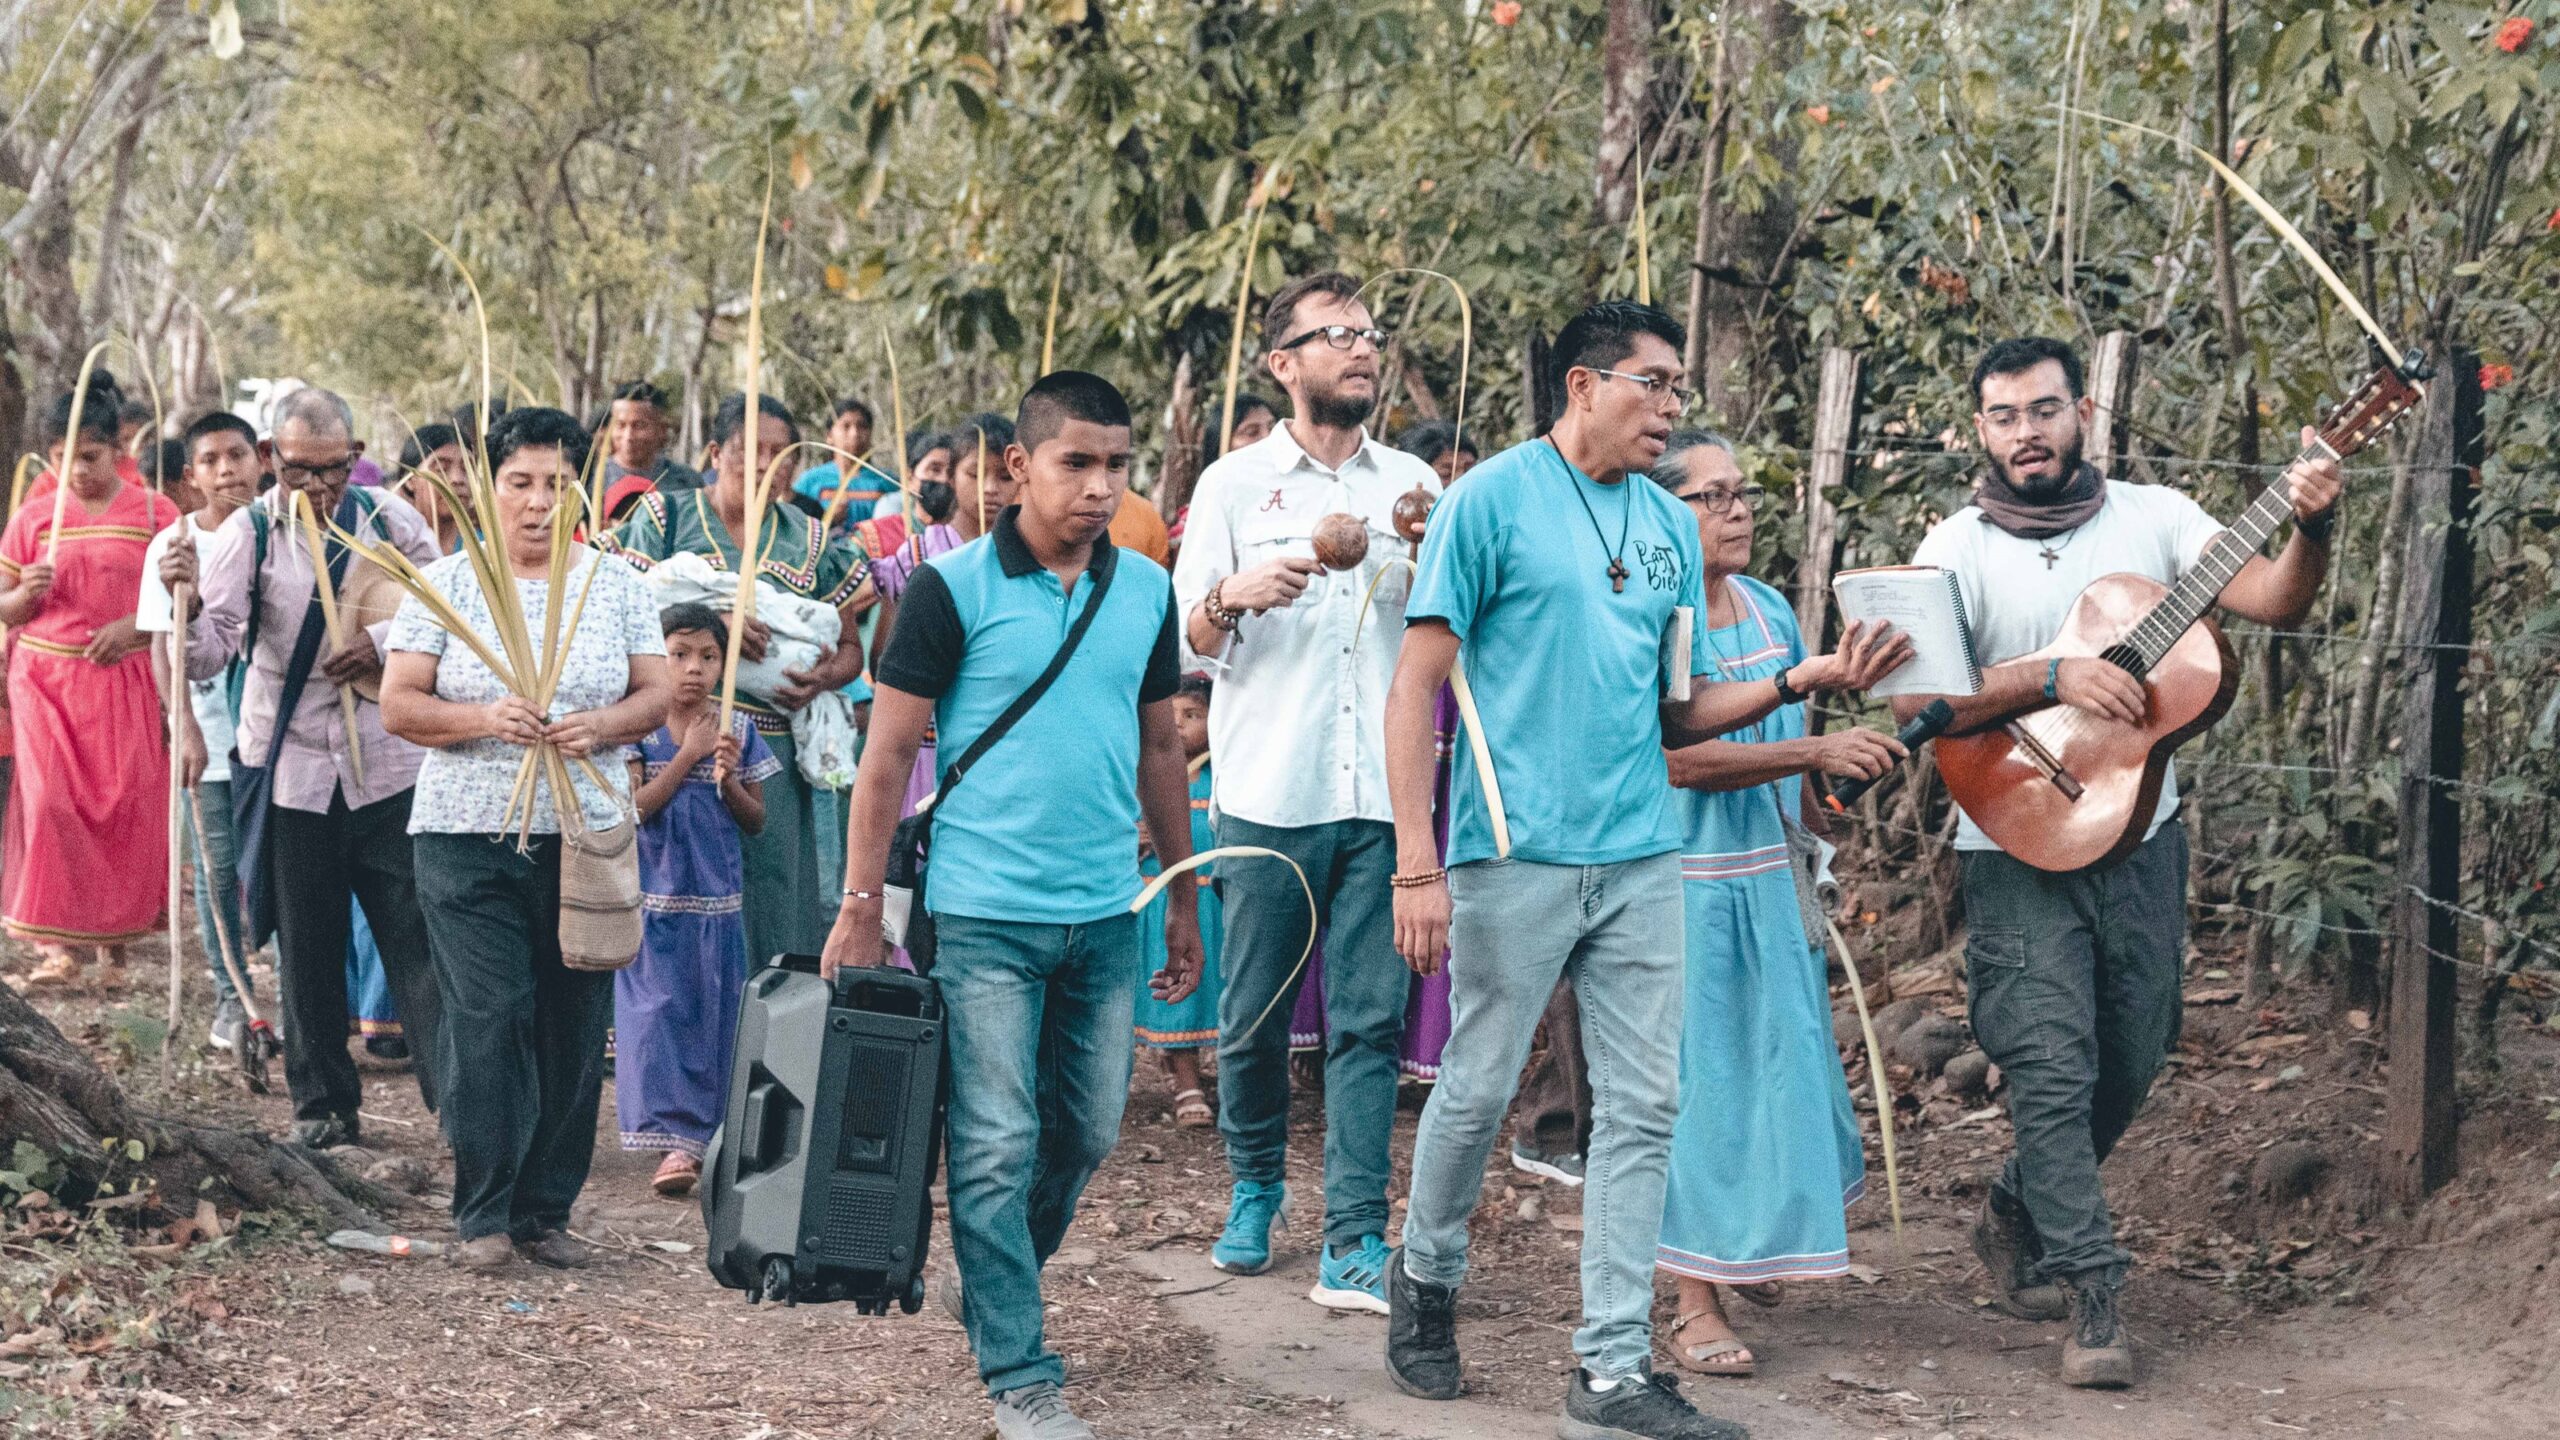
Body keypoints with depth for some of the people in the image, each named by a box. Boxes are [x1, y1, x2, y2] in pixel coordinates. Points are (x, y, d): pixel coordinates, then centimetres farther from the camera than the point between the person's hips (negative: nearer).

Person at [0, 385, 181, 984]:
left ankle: (115, 925, 19)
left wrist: (136, 624, -16)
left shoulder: (154, 512, 0)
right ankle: (57, 945, -6)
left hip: (127, 680, -1)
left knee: (129, 805, 0)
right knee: (49, 804, -9)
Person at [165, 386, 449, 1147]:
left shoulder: (389, 519, -1)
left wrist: (385, 640, -10)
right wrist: (187, 604, -34)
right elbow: (207, 656, -13)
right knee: (310, 948, 7)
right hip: (294, 768, 0)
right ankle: (324, 1105, 19)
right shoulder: (247, 534, -5)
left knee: (416, 934, 0)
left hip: (389, 762, 0)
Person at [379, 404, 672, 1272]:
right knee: (487, 1021, -8)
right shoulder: (445, 584, 4)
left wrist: (601, 725, -13)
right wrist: (485, 719, -18)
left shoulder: (617, 584, 10)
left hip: (587, 835, 2)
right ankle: (484, 1216, -1)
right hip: (469, 838, -2)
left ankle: (547, 1210, 13)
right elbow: (398, 706, -1)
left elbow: (657, 693, 8)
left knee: (573, 1028, 2)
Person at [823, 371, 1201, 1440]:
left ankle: (999, 1288, 37)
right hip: (986, 915, -5)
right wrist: (860, 910, -9)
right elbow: (889, 752, -5)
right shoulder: (953, 588, -7)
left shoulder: (1147, 590, 7)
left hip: (1106, 914, 5)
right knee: (997, 1147, -1)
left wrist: (1184, 897, 16)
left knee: (1087, 1133, 14)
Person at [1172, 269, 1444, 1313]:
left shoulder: (1414, 485, 13)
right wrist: (1235, 595, -17)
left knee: (1370, 1020, -4)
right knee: (1255, 1014, 4)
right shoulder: (1235, 483, 7)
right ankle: (1255, 1187, 28)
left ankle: (1354, 1245, -4)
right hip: (1269, 791, -1)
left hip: (1384, 796, 1)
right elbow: (1185, 640, 4)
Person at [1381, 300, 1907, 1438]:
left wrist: (1803, 682, -1)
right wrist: (1418, 865, -15)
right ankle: (1426, 1278, 31)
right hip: (1518, 854, -5)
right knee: (1478, 1089, 4)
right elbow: (1417, 686, -8)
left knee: (1645, 1107, 2)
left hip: (1641, 858, 6)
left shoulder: (1671, 527, 12)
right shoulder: (1492, 501, -6)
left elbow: (1679, 710, 16)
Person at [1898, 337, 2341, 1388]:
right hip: (2020, 850, -3)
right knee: (2055, 1073, -8)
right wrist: (2054, 680, -27)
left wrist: (2312, 529, -29)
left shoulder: (2154, 516, 3)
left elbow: (2275, 601, -9)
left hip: (2141, 839, 3)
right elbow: (1915, 700, -17)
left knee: (2128, 1065, 12)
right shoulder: (1956, 551, -5)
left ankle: (2016, 1216, 35)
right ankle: (2093, 1303, -3)